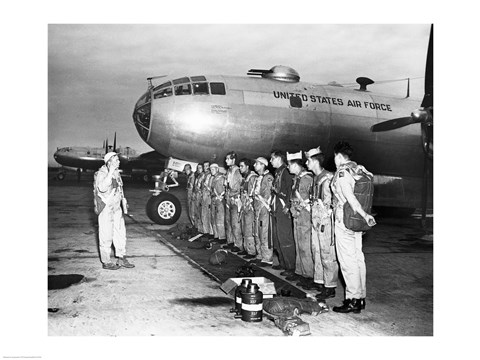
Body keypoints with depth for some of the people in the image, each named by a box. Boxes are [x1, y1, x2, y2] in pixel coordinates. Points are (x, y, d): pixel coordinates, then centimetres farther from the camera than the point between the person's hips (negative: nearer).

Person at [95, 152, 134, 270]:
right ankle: (106, 262, 10)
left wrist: (123, 200, 22)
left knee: (120, 233, 12)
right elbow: (102, 188, -33)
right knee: (106, 236, -1)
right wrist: (110, 173, -34)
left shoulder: (116, 172, 11)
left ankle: (121, 259, 22)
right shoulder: (102, 173, -16)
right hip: (106, 208, -8)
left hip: (116, 207, 8)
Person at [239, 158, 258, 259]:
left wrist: (248, 206, -16)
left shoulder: (252, 177, -11)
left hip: (250, 207, -9)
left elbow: (251, 194, -16)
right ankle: (246, 249, 23)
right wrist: (242, 205, 17)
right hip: (244, 207, 9)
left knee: (249, 231, -7)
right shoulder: (244, 177, 17)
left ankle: (252, 252, -2)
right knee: (244, 230, 14)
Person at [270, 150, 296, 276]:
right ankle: (283, 263, 23)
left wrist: (287, 207, -20)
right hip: (276, 211, 9)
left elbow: (289, 192, -18)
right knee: (277, 239, 13)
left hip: (283, 211, -9)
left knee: (285, 240, -5)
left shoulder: (286, 172, -11)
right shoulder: (278, 173, 17)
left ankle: (290, 267, 1)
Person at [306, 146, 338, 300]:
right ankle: (319, 281, 27)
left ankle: (330, 288, 2)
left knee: (327, 254, -4)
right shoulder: (316, 178, 13)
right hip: (316, 220, 10)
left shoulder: (327, 178, -15)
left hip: (325, 221, -10)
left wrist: (324, 218, -14)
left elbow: (329, 202, -17)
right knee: (316, 252, 15)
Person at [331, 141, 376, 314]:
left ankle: (352, 301, 3)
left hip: (344, 222, -8)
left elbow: (350, 197, -24)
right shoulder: (359, 169, 10)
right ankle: (361, 297, 21)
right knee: (358, 258, 13)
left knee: (347, 261, -2)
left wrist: (364, 215, -23)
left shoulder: (342, 173, -14)